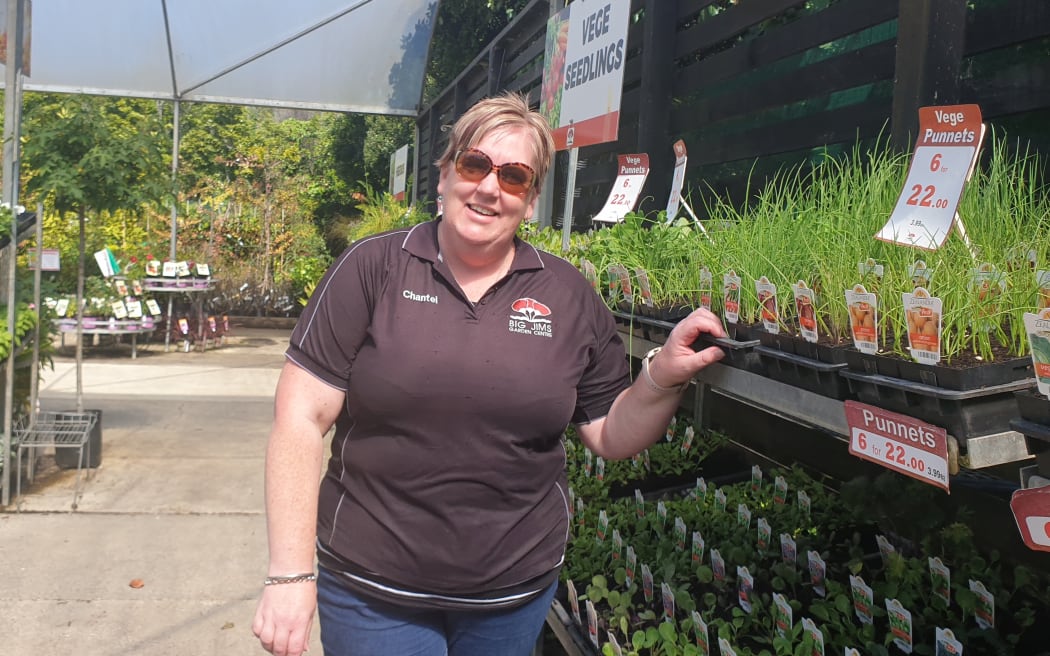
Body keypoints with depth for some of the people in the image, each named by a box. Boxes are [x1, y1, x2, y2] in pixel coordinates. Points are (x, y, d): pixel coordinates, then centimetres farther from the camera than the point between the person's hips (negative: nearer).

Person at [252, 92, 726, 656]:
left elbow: (611, 436, 6)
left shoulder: (569, 296, 2)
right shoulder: (372, 268, -6)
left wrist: (663, 377, -13)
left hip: (519, 592, 3)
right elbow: (302, 416, -9)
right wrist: (290, 575, -12)